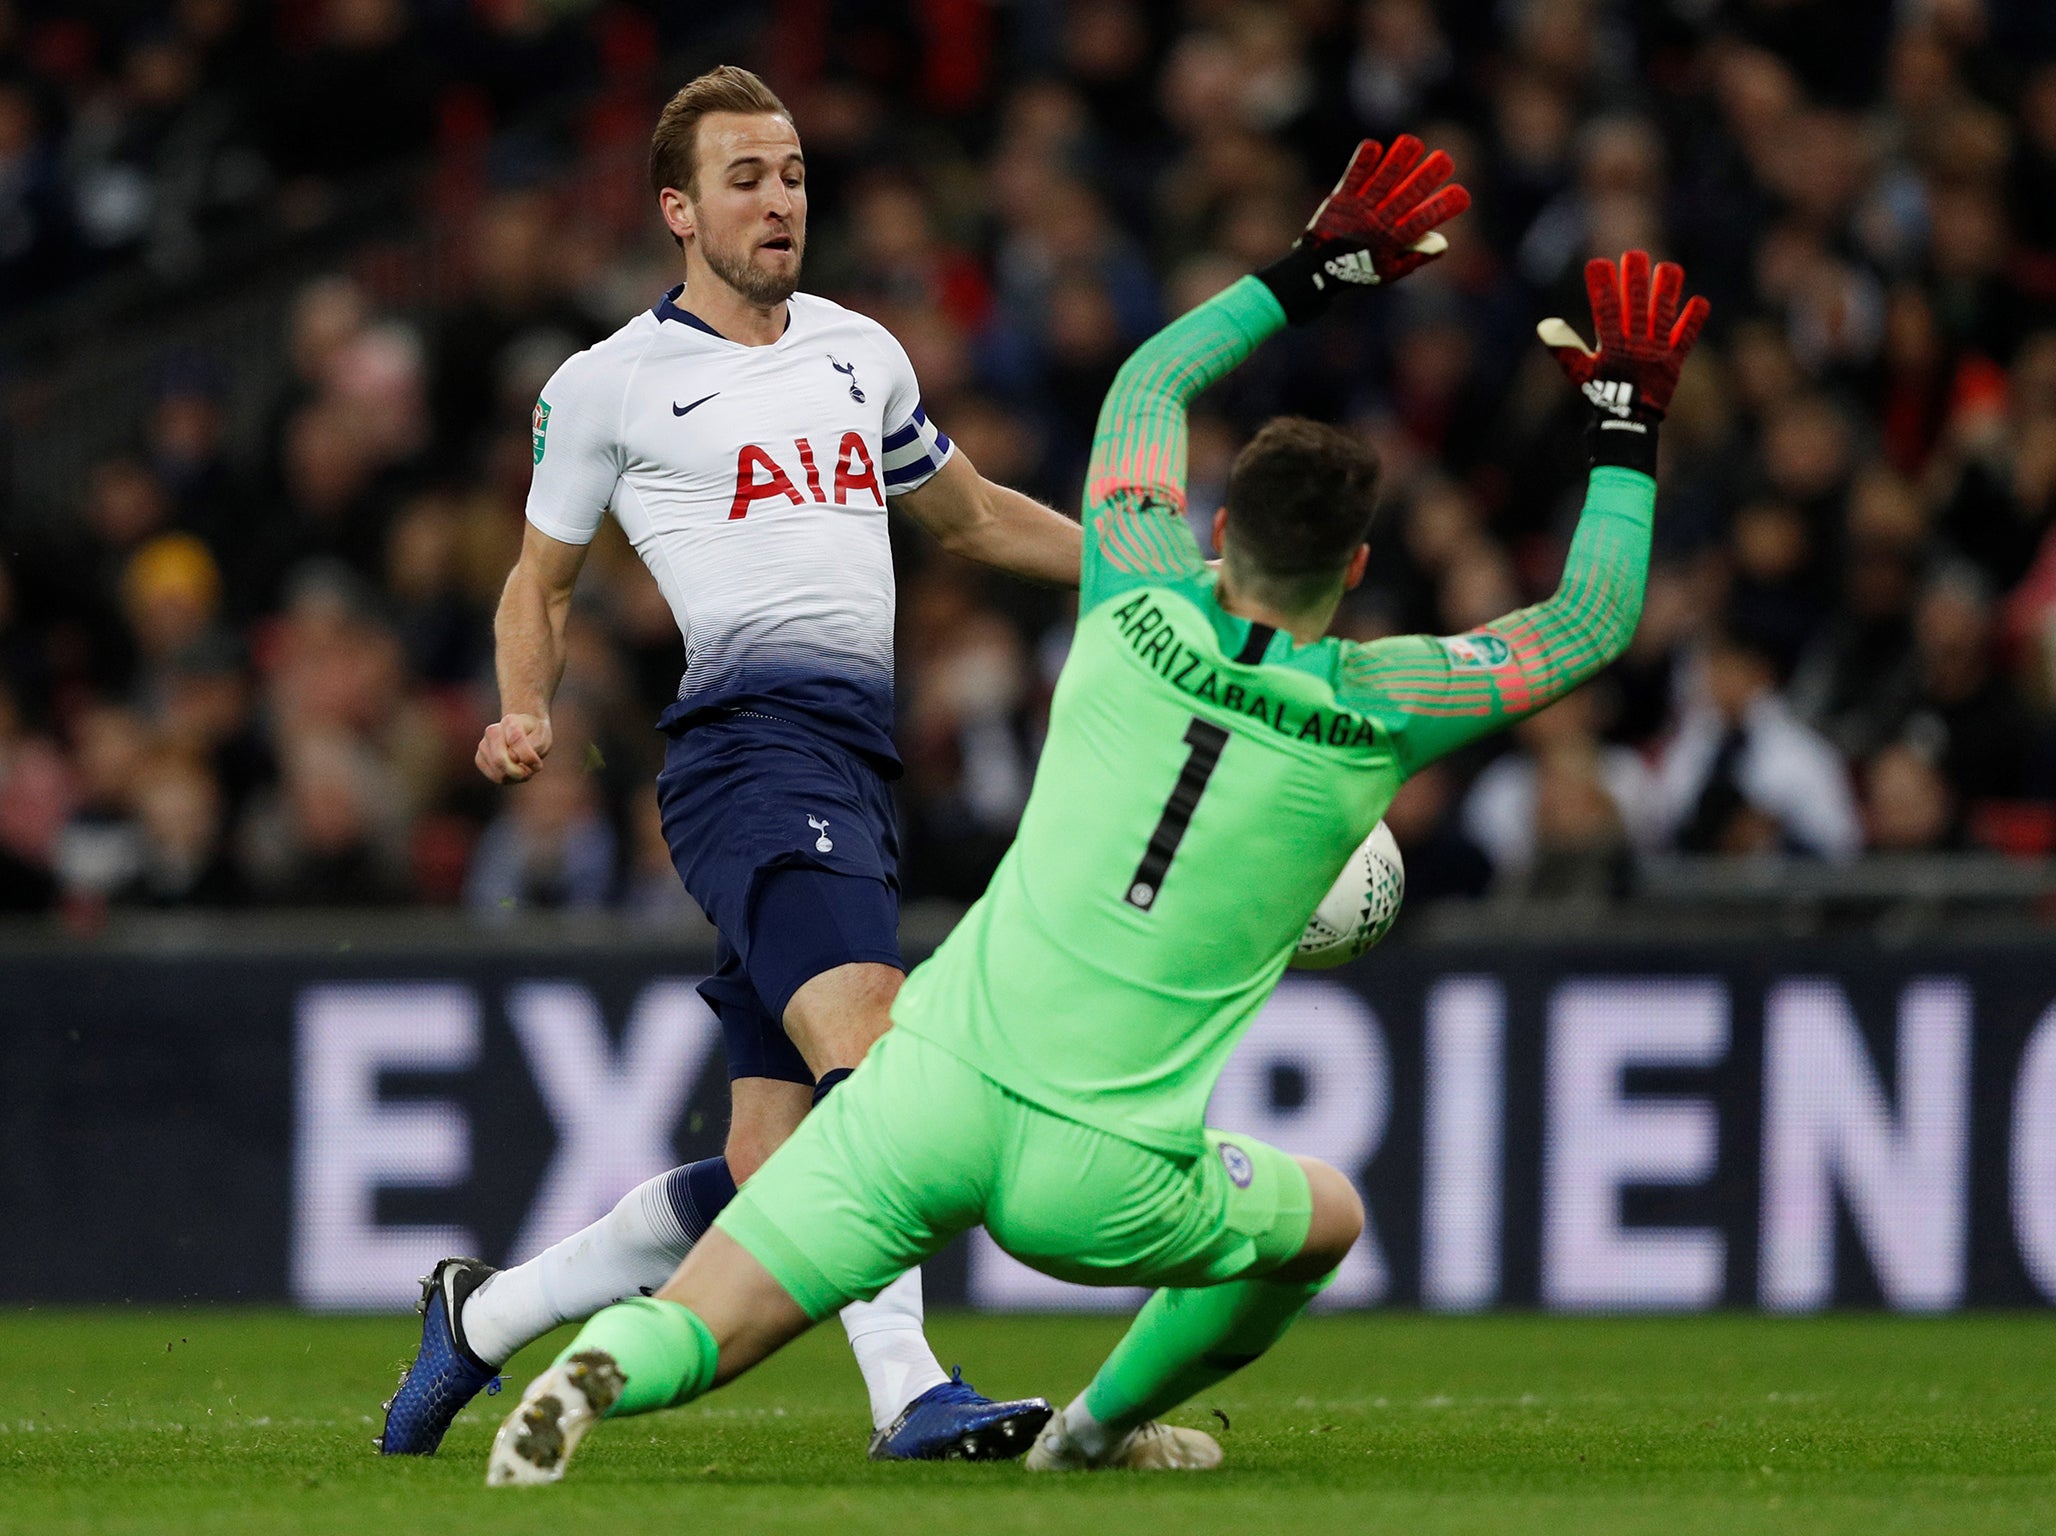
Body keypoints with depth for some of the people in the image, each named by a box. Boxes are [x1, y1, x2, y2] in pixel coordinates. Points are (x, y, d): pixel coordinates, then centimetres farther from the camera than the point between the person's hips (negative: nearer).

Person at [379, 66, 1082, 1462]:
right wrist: (526, 717, -3)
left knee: (770, 1172, 2)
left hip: (859, 768, 6)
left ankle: (485, 1312, 20)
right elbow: (542, 582, 16)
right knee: (877, 1060, -28)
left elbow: (971, 514, 35)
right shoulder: (610, 386, 6)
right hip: (751, 733, -6)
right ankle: (909, 1392, -35)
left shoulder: (860, 353, 21)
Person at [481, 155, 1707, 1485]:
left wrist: (1314, 273, 28)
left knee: (692, 1341, -2)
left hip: (938, 1077, 2)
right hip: (1096, 1176, -1)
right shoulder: (1381, 712, -3)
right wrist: (1629, 420, 22)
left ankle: (598, 1372, -34)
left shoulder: (1145, 616, 3)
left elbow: (1149, 388, 21)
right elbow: (1592, 623, 13)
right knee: (1326, 1221, 28)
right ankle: (1102, 1427, 37)